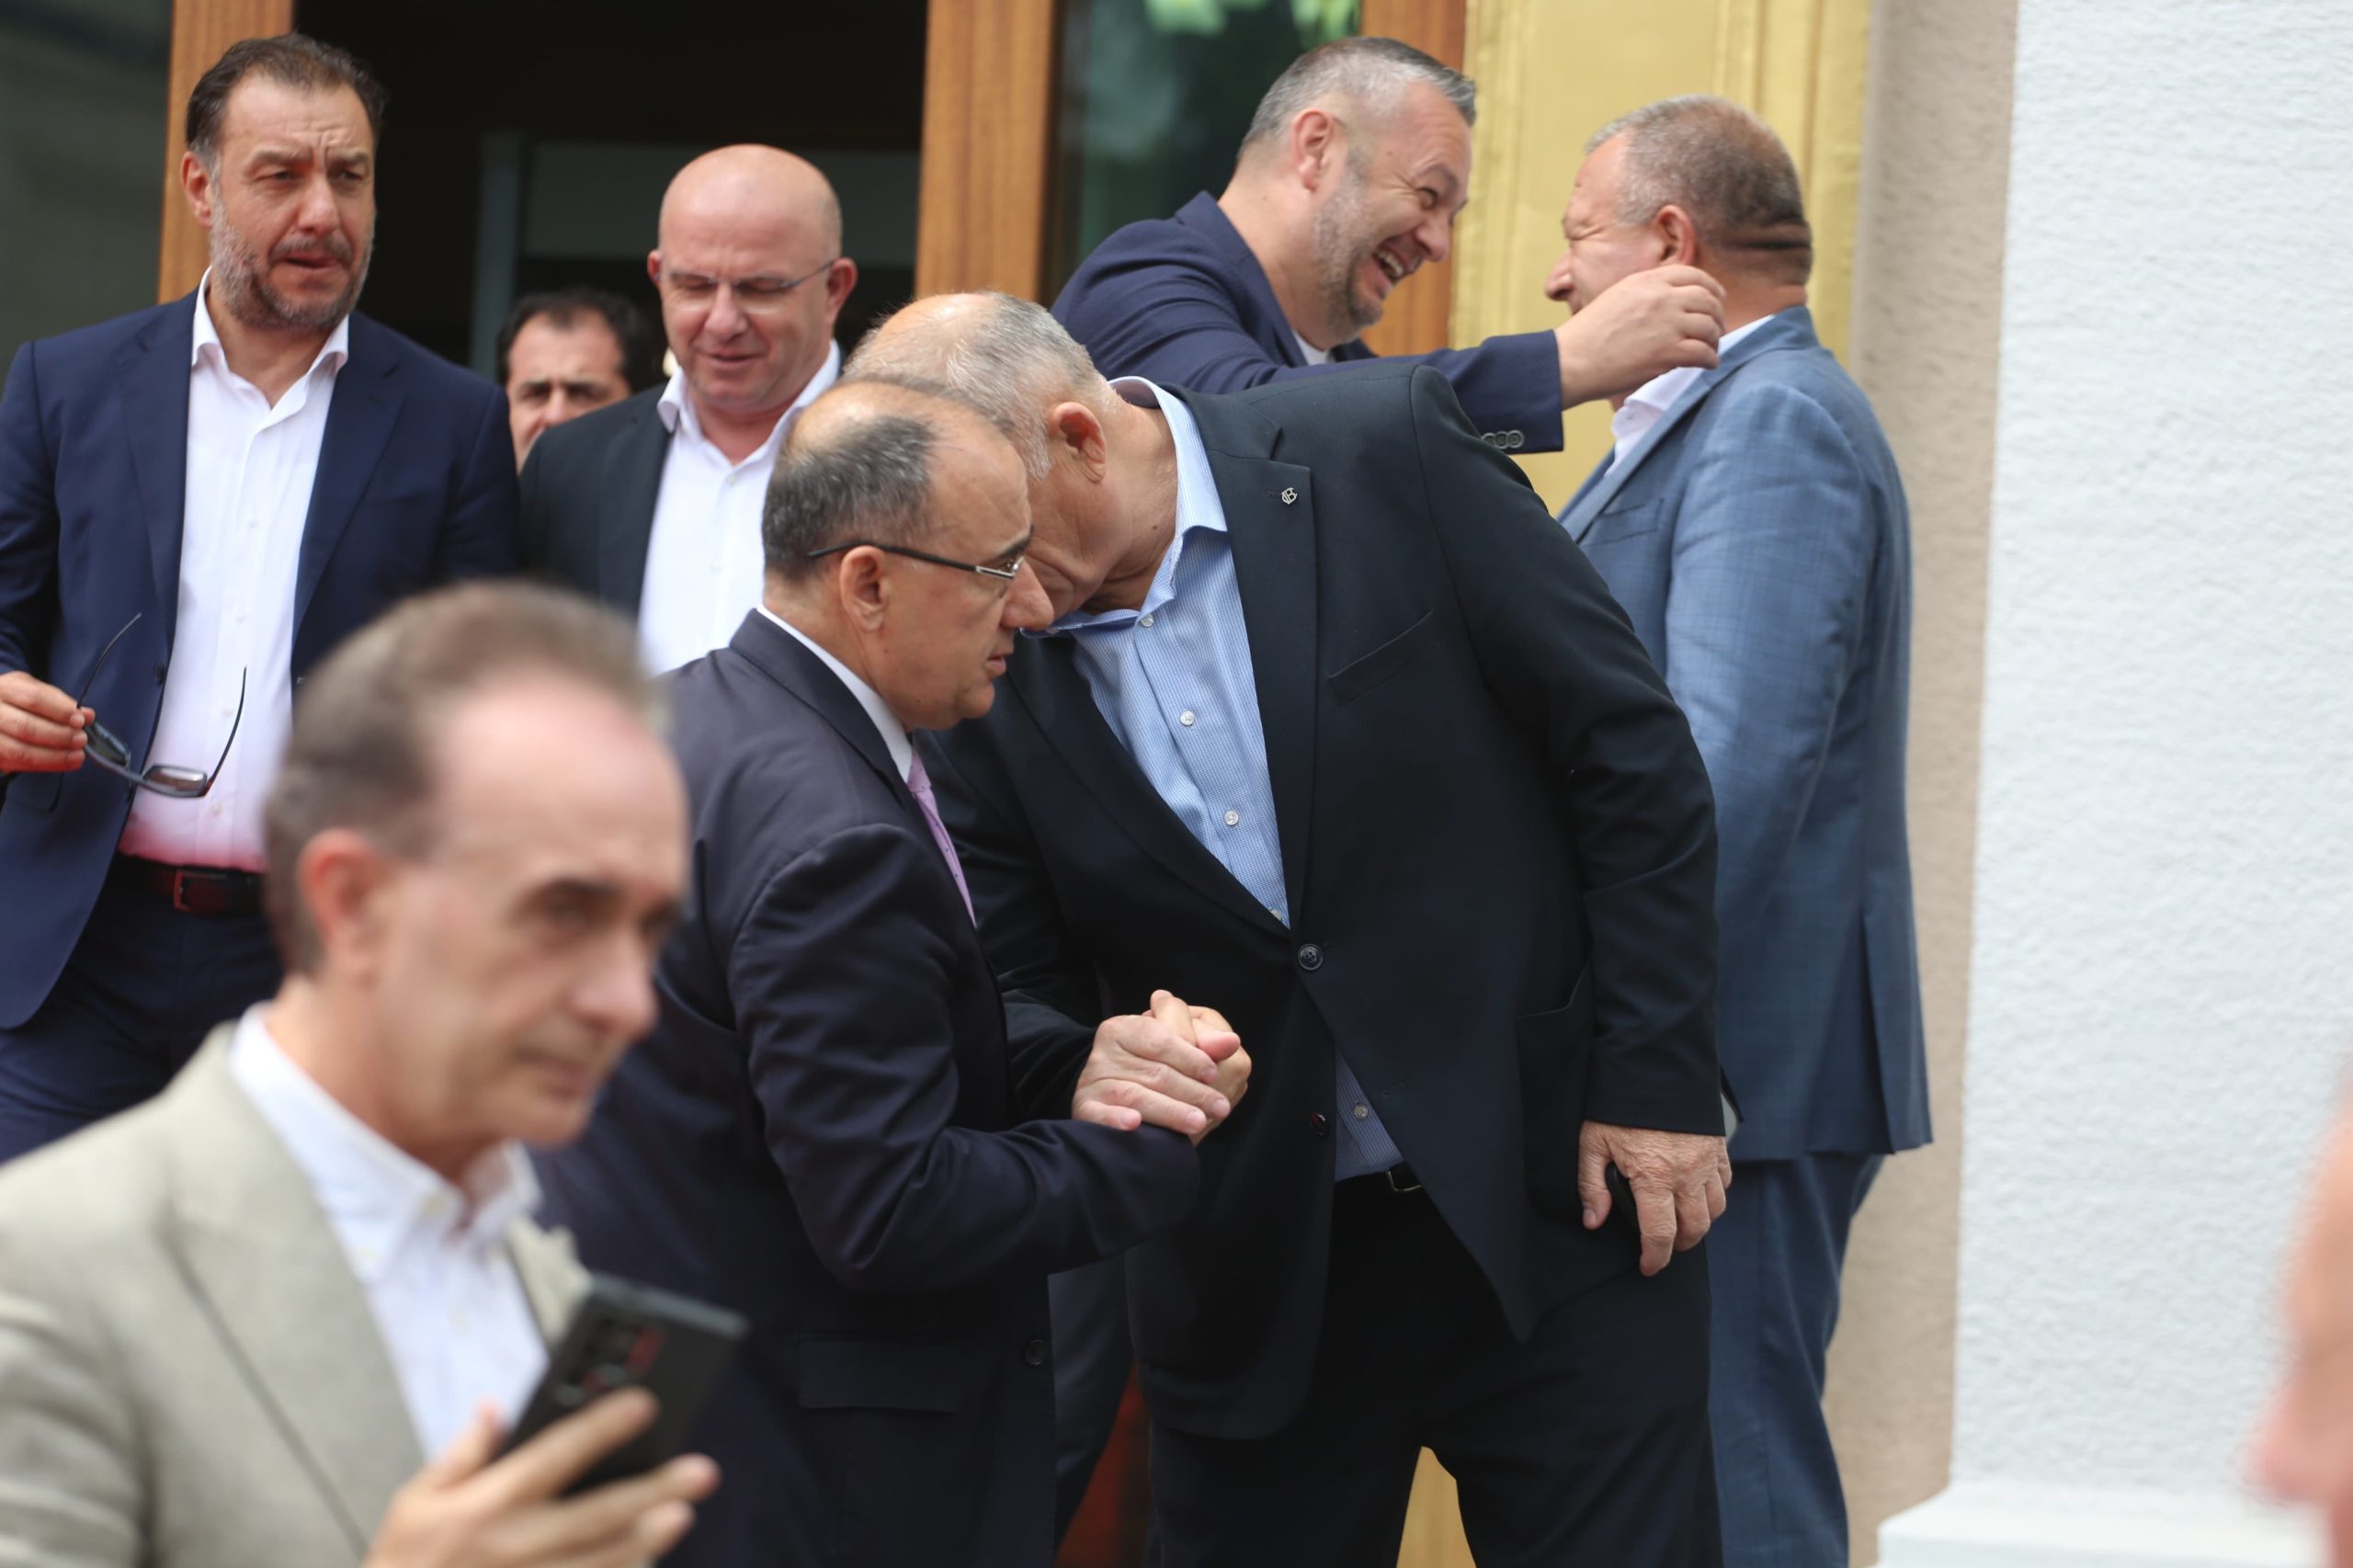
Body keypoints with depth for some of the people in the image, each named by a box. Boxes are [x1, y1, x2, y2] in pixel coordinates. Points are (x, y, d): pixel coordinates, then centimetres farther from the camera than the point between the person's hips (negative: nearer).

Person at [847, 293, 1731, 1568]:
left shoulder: (1383, 454, -11)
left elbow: (1629, 746, -7)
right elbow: (1025, 993, 2)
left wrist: (1659, 1079, -9)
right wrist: (1089, 1080, -22)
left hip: (1558, 1205, -3)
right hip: (1258, 1264, 3)